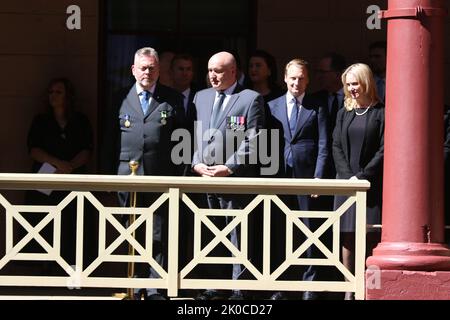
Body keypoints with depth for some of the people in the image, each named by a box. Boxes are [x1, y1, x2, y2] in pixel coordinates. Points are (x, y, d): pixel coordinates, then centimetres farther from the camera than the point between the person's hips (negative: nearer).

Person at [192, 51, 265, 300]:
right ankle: (215, 286, 12)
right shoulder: (201, 97, 16)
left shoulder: (251, 99, -1)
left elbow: (253, 142, -8)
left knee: (237, 235, -4)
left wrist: (229, 168, -14)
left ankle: (239, 288, -2)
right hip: (203, 177, 5)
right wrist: (197, 163, 0)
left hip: (235, 178, -5)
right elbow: (195, 135, 16)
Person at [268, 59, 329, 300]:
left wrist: (318, 177, -8)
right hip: (280, 176, 2)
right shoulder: (273, 106, 10)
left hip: (307, 176, -2)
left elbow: (323, 146, 0)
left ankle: (310, 284, 3)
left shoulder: (317, 108, 4)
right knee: (279, 232, 4)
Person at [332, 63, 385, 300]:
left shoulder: (380, 113, -1)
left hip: (372, 185, -4)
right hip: (346, 182, 4)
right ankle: (350, 290, 1)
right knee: (347, 238, 0)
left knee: (370, 239, -8)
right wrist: (348, 177, -6)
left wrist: (363, 177, -12)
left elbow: (383, 150, -6)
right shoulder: (343, 114, 14)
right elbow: (336, 147, 8)